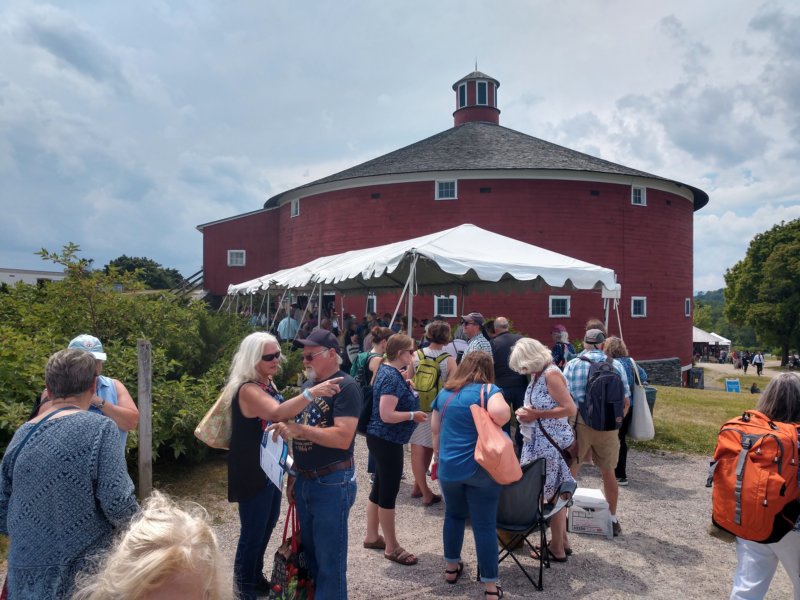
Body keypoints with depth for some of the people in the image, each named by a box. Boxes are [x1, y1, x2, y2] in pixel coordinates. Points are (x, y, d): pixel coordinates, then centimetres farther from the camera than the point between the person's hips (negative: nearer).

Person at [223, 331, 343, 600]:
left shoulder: (267, 384, 5)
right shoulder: (248, 389, -25)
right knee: (252, 531, 2)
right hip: (253, 472, -10)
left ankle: (256, 578, 42)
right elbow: (277, 413, -45)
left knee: (267, 524, 23)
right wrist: (311, 392, -56)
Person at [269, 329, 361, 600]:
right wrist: (293, 476, 15)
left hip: (332, 483, -8)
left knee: (329, 559, 5)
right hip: (304, 481, 8)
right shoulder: (308, 385, 10)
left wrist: (299, 429, -27)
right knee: (310, 551, 20)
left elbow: (342, 437, -25)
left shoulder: (346, 387, -14)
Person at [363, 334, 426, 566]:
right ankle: (392, 547, 12)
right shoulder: (392, 377, -23)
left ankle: (372, 536, 32)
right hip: (387, 440, -10)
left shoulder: (386, 369, 7)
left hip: (382, 438, 10)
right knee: (389, 491, 0)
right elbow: (386, 415, -28)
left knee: (380, 487, 19)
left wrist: (406, 383, 13)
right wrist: (413, 415, -17)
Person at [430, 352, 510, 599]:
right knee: (484, 525, 2)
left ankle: (451, 567, 36)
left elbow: (435, 428, 14)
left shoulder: (445, 392, 7)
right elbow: (500, 414, -31)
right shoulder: (488, 390, -10)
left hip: (449, 466, 5)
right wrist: (492, 426, -9)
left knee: (454, 515, 23)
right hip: (480, 468, -5)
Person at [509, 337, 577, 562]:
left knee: (553, 494, 4)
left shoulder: (551, 374, -19)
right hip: (539, 441, 8)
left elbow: (570, 409, -23)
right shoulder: (537, 375, 7)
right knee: (554, 493, 16)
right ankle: (562, 541, 29)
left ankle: (557, 548, 18)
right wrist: (527, 413, -2)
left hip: (552, 442, -8)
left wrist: (536, 415, -21)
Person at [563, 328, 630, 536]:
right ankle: (613, 519, 25)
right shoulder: (616, 365, 2)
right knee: (608, 472, 15)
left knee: (570, 470, 12)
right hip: (608, 426, 1)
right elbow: (625, 400, 4)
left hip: (578, 424, -1)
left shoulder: (572, 365, -2)